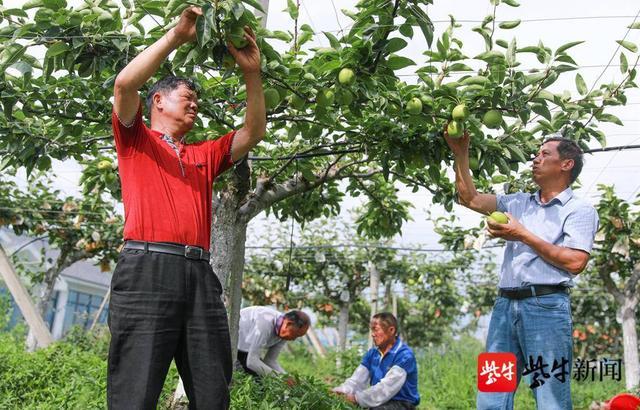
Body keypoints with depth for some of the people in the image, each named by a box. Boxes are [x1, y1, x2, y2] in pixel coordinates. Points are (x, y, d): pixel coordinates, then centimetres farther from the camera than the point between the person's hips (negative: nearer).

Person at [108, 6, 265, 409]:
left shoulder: (205, 154, 26)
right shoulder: (135, 139, 15)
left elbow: (253, 132, 20)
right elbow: (125, 84, -2)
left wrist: (252, 72, 10)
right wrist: (176, 35, -2)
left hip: (199, 274, 5)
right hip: (148, 268, -5)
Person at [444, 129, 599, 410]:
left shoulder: (580, 210, 4)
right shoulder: (518, 203, 22)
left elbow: (575, 262, -9)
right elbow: (470, 198, 18)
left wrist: (524, 236, -6)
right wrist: (461, 153, 14)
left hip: (546, 305, -5)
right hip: (506, 304, 6)